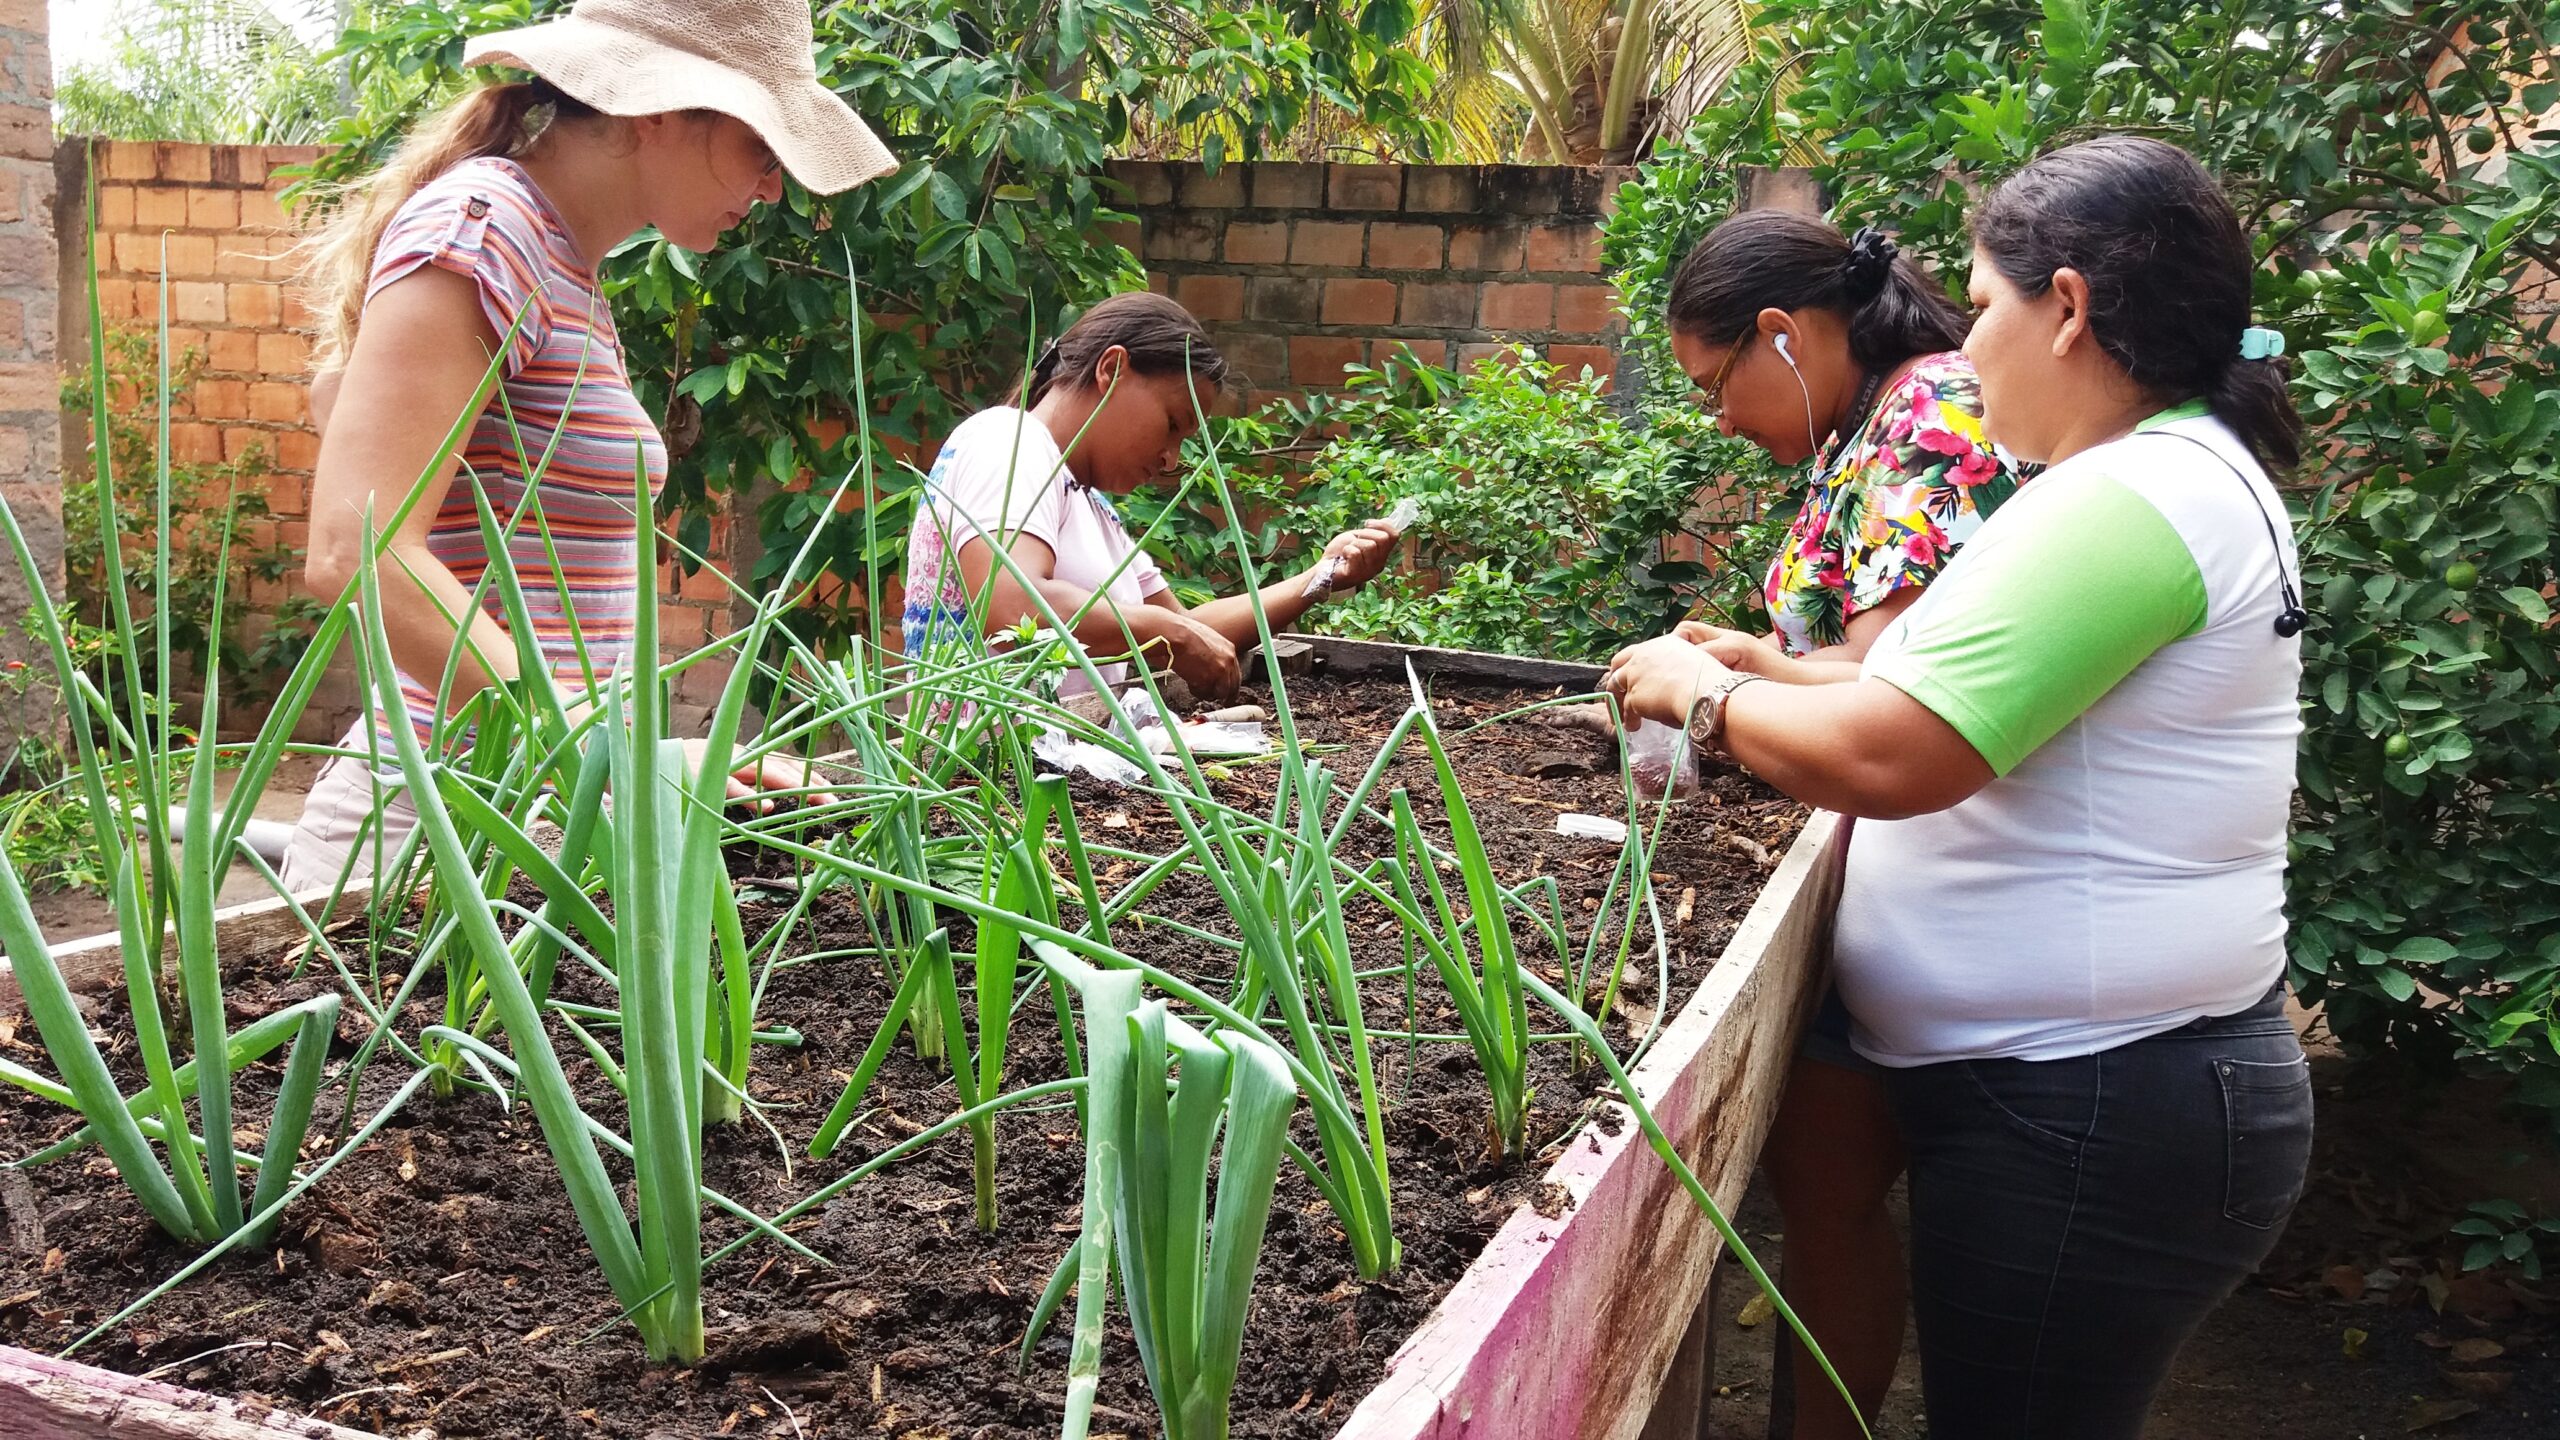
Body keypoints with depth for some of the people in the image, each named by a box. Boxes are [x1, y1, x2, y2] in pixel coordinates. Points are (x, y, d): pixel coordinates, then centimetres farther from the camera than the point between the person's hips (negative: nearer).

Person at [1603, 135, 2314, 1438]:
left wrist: (1702, 694, -10)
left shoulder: (2127, 501, -21)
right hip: (2109, 1086, 10)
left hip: (2087, 1118, -10)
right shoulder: (2197, 474, 13)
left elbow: (1885, 759, -27)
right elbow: (1969, 695, 19)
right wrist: (1766, 677, 12)